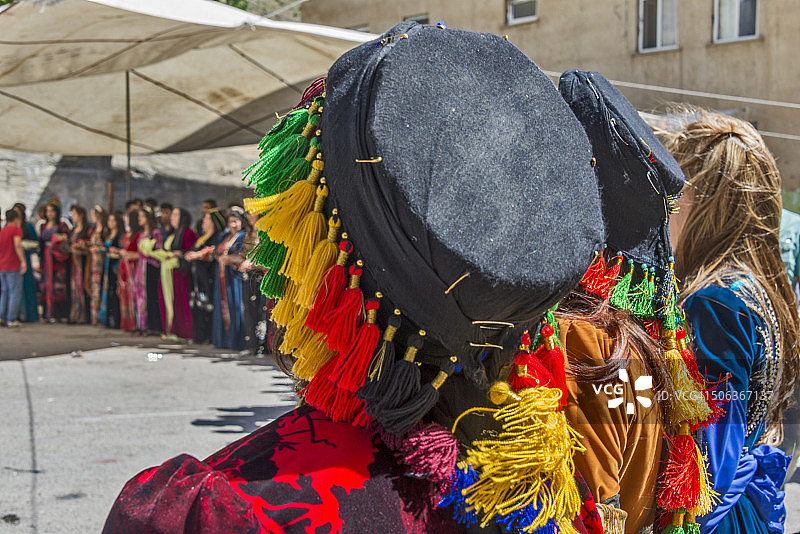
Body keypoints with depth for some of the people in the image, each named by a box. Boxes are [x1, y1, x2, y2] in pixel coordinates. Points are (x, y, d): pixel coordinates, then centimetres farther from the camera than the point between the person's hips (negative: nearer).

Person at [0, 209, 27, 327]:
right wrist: (23, 261, -21)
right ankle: (12, 320, -6)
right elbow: (17, 245, -20)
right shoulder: (16, 229, -6)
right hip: (13, 266, -7)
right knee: (15, 292, -3)